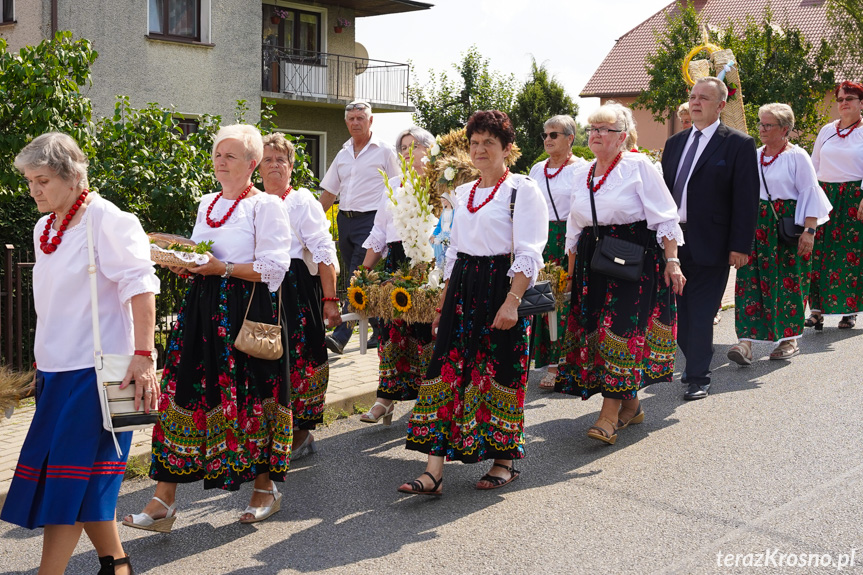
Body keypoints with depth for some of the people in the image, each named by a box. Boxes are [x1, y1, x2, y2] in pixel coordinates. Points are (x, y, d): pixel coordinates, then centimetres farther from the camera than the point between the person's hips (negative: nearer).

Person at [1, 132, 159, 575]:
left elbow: (140, 287, -17)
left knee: (68, 481, -6)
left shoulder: (107, 220, -11)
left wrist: (143, 356, -23)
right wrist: (42, 362, 20)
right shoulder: (44, 228, 13)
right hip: (58, 370, 8)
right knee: (82, 480, 11)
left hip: (97, 371, -8)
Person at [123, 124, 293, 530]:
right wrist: (186, 265, 5)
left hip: (248, 310, -6)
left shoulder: (266, 205, -5)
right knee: (184, 392, -1)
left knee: (249, 397, 1)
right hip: (202, 308, 6)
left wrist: (223, 268, -18)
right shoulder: (206, 204, 17)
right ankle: (164, 500, 1)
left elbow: (274, 268, -12)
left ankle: (265, 487, 22)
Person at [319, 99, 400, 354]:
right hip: (345, 220, 7)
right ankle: (380, 329, 22)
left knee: (358, 279, -12)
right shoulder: (343, 154, 16)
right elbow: (329, 192, 19)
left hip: (370, 219, -7)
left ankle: (341, 335, -16)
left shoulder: (384, 151, 0)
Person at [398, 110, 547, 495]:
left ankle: (504, 461, 20)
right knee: (447, 369, -3)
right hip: (462, 291, 6)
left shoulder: (522, 189, -4)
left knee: (500, 373, 1)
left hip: (502, 287, -6)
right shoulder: (464, 193, 17)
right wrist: (443, 303, 16)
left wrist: (512, 302, -21)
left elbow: (529, 254, -12)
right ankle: (434, 471, -4)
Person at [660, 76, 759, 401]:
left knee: (701, 312, -1)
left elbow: (746, 199, -8)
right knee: (682, 310, 10)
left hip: (709, 243, -5)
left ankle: (698, 378, 10)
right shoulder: (675, 143, 13)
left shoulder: (738, 145, -4)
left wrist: (740, 246, -13)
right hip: (674, 239, 5)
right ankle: (695, 365, 27)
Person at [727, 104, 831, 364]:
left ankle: (789, 340, 19)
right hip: (756, 225, 4)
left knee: (788, 282, 3)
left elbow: (810, 194, -7)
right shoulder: (755, 156, 12)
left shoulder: (797, 156, -4)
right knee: (750, 280, -7)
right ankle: (746, 341, -12)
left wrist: (809, 230, -15)